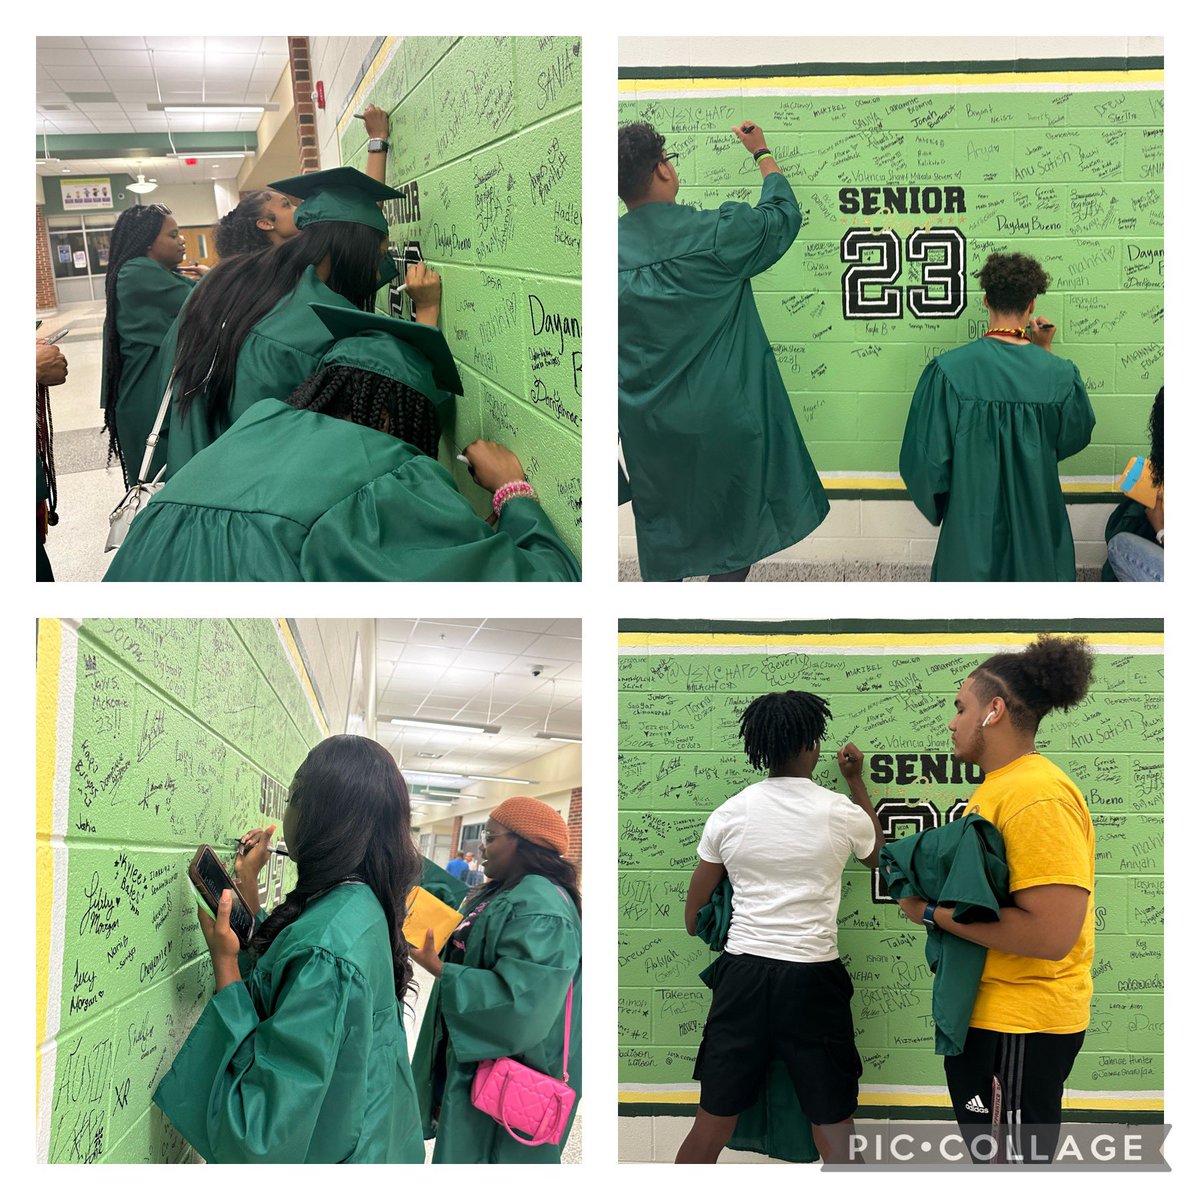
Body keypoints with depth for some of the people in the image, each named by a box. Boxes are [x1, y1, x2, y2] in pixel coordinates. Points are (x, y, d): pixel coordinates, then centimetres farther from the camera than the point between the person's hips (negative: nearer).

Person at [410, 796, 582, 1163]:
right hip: (474, 1055, 10)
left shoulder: (538, 910, -24)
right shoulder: (503, 894, 11)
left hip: (502, 1081, -10)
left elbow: (519, 1000, -31)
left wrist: (439, 970, -29)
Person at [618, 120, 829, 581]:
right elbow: (783, 215, 4)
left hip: (648, 430, 3)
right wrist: (763, 153, 21)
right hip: (722, 419, -3)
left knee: (662, 545, 16)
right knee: (738, 536, 13)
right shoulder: (714, 235, -16)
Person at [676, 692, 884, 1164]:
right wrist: (856, 780, 27)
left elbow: (693, 914, 10)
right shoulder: (839, 811, -3)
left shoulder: (729, 814, 2)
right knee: (834, 1134, 5)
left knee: (711, 1126, 9)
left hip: (743, 974, 2)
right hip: (811, 981, -2)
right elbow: (877, 854, 22)